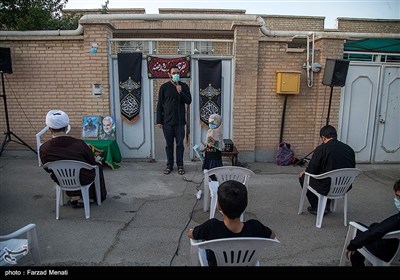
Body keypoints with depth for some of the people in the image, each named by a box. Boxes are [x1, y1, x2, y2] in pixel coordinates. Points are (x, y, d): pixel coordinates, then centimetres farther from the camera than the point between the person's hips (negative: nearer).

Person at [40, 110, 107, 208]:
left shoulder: (43, 149, -21)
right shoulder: (80, 144, -30)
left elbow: (48, 169, -2)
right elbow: (92, 162, -11)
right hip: (83, 181, -3)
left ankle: (75, 197, 33)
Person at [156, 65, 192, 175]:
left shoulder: (184, 86, 4)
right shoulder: (164, 87, 2)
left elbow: (189, 101, -3)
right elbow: (160, 104, 2)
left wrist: (181, 92, -19)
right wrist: (159, 121, -2)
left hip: (180, 121, 0)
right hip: (167, 121, 0)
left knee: (180, 144, 5)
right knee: (169, 144, 8)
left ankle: (180, 165, 18)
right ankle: (169, 165, 20)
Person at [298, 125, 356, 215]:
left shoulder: (321, 149, -14)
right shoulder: (349, 149, 4)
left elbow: (312, 171, -9)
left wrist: (304, 173, 14)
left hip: (327, 189, -6)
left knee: (303, 177, 15)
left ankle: (316, 208, 18)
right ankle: (326, 206, 30)